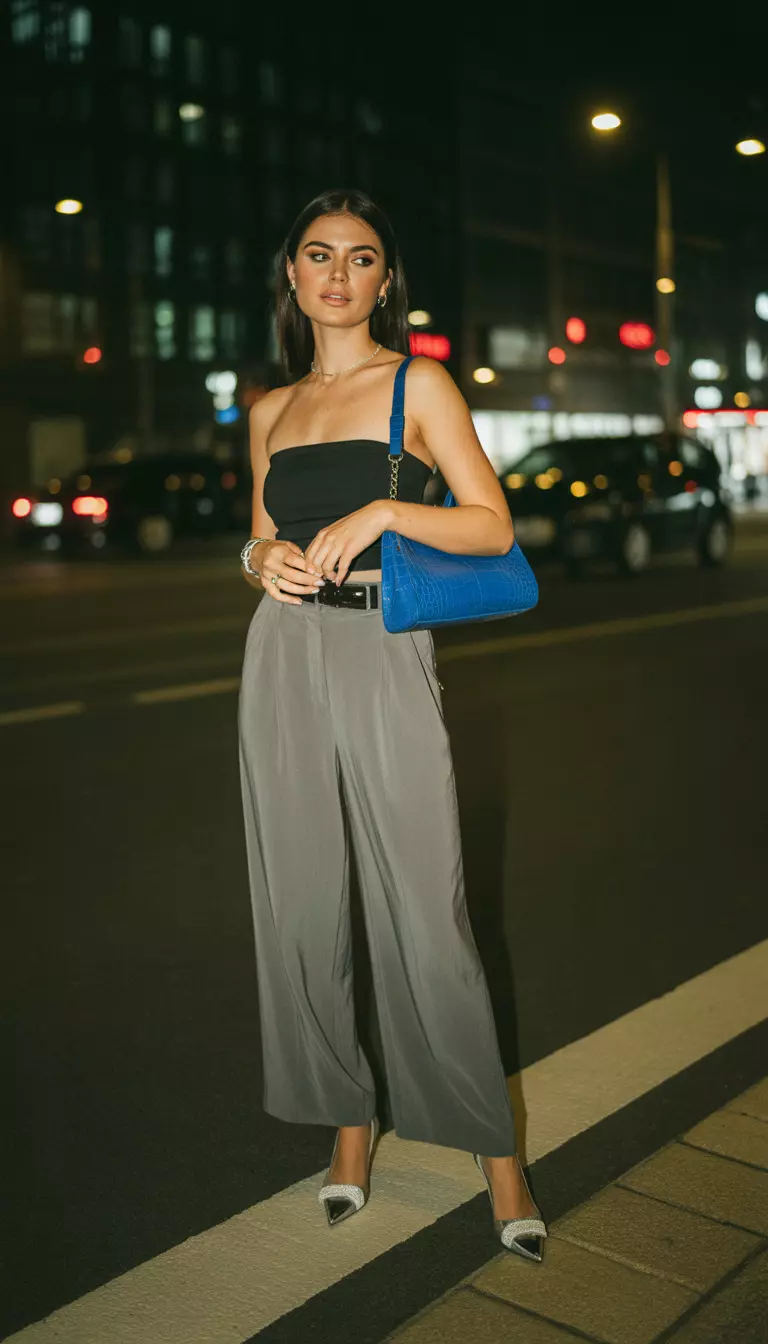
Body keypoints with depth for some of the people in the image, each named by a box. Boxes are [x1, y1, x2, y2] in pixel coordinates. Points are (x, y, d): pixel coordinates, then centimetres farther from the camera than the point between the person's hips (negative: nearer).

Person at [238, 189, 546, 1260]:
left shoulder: (417, 384, 2)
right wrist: (266, 559, -2)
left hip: (386, 658, -4)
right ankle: (348, 1121, 25)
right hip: (283, 660, 5)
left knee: (425, 917, -4)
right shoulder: (271, 410, 14)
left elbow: (493, 528, -3)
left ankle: (494, 1147, 12)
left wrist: (382, 509, -17)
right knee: (301, 906, 7)